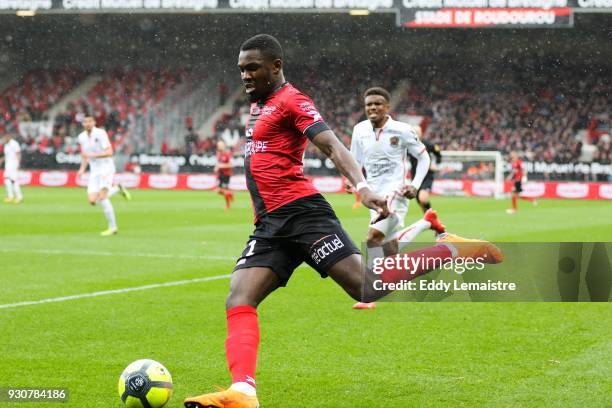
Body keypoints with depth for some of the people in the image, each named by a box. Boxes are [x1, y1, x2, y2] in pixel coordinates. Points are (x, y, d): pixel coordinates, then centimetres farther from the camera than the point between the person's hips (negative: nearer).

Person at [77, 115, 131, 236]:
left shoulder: (100, 133, -13)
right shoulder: (82, 137, 7)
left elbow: (109, 152, -19)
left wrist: (92, 155, -27)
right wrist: (82, 168, 8)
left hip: (106, 168, -6)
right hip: (94, 171, 6)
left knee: (102, 197, -21)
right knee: (93, 201, -7)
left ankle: (112, 227, -9)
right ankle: (117, 188, 20)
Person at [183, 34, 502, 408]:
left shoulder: (290, 100, -4)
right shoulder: (259, 105, 24)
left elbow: (332, 145, -17)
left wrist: (362, 186, -33)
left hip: (300, 210, -8)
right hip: (269, 225, 8)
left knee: (366, 286, -18)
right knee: (238, 303, -12)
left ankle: (450, 252, 1)